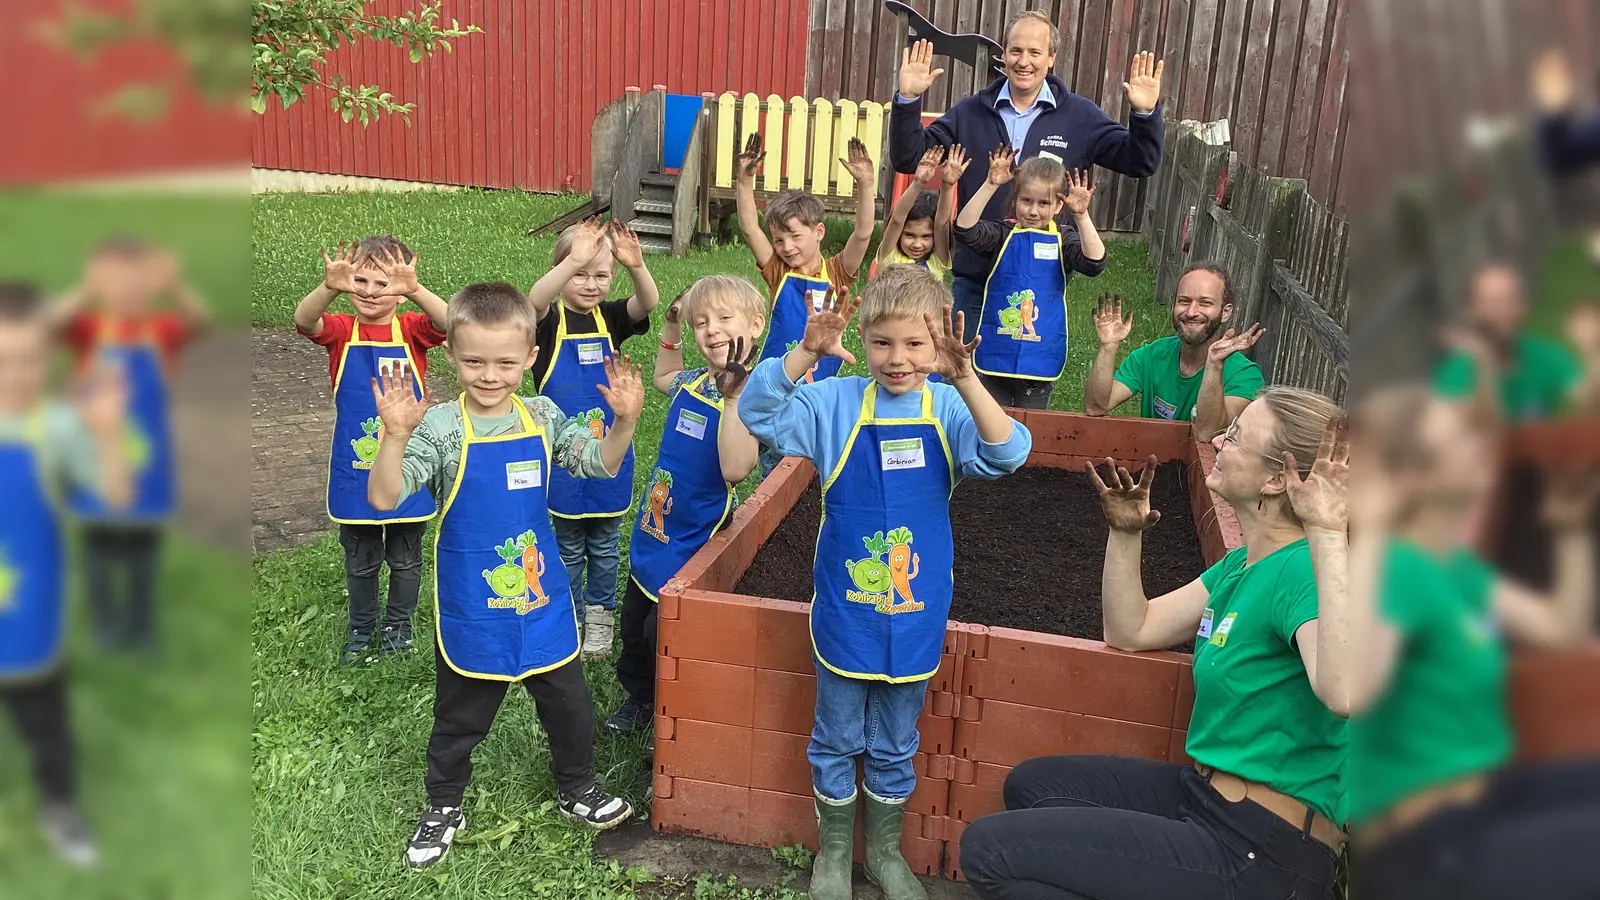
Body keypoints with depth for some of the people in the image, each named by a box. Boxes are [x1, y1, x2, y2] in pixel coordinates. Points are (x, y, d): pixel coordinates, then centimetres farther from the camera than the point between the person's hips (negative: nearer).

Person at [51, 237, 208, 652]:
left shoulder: (163, 329, -6)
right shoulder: (90, 327, -7)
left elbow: (199, 319, -26)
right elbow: (54, 321, -26)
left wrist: (175, 287, -46)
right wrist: (88, 290, -45)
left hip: (146, 457, 1)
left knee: (144, 544, 14)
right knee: (100, 543, 12)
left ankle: (142, 624, 29)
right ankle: (107, 622, 28)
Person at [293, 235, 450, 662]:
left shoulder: (411, 329, -8)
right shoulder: (341, 330, -6)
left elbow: (449, 323, -30)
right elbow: (304, 321, -28)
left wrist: (414, 290, -49)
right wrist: (330, 287, -49)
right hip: (355, 471, 1)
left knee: (405, 557, 17)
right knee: (360, 560, 18)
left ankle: (398, 623, 39)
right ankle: (361, 626, 39)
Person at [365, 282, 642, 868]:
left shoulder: (543, 417, -4)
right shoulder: (440, 428, -15)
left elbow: (601, 465, 4)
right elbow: (384, 498, -22)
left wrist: (624, 422, -15)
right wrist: (396, 436, -37)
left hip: (542, 598, 3)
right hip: (471, 608, -3)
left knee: (569, 704, 18)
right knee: (459, 715, 16)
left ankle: (577, 789, 41)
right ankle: (444, 807, 38)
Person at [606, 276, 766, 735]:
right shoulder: (694, 381, 1)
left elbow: (735, 469, -37)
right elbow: (664, 379, 28)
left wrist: (733, 392, -39)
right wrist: (671, 328, 14)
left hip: (693, 547, -8)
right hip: (652, 534, 8)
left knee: (664, 633, 2)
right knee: (633, 625, 24)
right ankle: (640, 696, 49)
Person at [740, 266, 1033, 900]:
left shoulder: (949, 408, -8)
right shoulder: (837, 403, -8)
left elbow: (1006, 454, -24)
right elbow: (758, 413, -17)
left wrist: (965, 378, -39)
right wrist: (805, 355, -32)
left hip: (915, 613, 1)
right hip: (845, 610, 0)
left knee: (894, 745, 20)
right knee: (836, 740, 16)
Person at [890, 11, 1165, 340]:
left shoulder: (1080, 116, 1)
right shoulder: (970, 112, 2)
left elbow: (1140, 163, 0)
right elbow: (908, 159, -1)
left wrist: (1145, 114, -18)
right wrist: (908, 100, -16)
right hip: (974, 279, 1)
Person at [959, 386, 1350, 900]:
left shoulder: (1301, 571, -23)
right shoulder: (1245, 564, 7)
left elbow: (1344, 694, -43)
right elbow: (1131, 631, 14)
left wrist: (1327, 534, -42)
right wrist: (1125, 533, 0)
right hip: (1206, 797, 10)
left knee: (987, 850, -11)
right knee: (1030, 785, 23)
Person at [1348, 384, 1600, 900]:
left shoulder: (1455, 565, 8)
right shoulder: (1400, 569, -22)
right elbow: (1351, 692, -42)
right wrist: (1367, 538, -39)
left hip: (1485, 794, 11)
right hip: (1428, 846, -10)